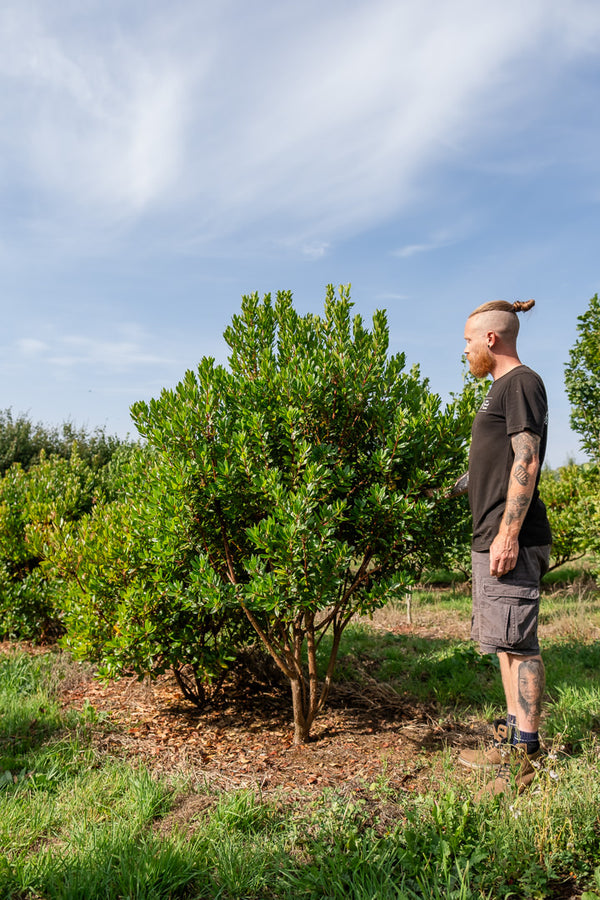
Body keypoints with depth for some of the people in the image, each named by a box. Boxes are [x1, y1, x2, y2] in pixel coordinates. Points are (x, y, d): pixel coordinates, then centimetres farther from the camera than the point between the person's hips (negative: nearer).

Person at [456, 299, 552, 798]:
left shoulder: (522, 382, -9)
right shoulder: (501, 388, 20)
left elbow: (526, 462, -18)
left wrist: (508, 534, -22)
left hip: (512, 539, -10)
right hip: (491, 537, 10)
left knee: (518, 642, -5)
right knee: (506, 643, 14)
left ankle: (526, 755, 3)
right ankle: (511, 739, 25)